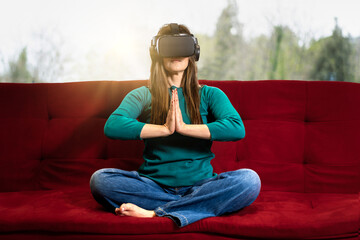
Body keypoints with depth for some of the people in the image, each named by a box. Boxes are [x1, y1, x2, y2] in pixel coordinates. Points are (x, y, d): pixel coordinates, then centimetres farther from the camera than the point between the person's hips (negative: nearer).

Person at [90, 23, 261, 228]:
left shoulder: (209, 95, 10)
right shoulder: (143, 95, 9)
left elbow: (237, 128, -11)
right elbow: (112, 126, -11)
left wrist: (184, 127, -17)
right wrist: (164, 128, -18)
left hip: (200, 185, 0)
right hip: (154, 185, 0)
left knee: (249, 180, -28)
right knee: (100, 179, -25)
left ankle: (154, 213, -29)